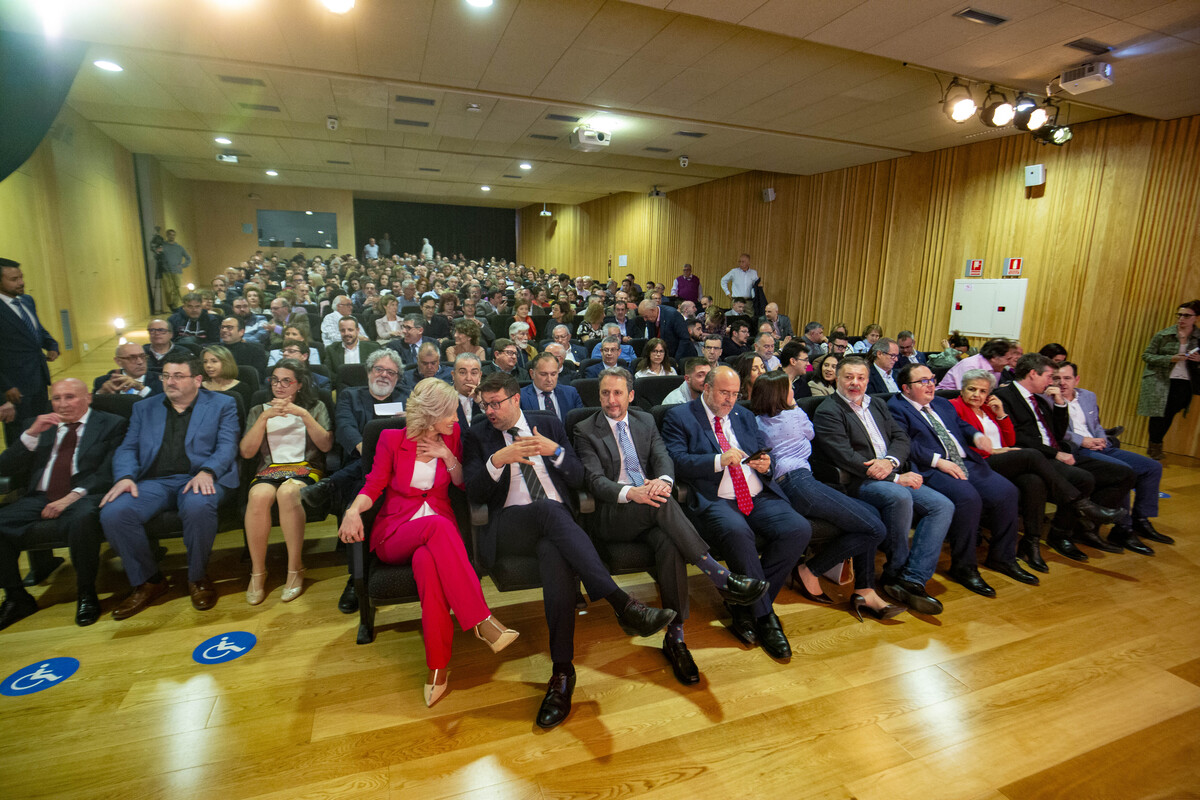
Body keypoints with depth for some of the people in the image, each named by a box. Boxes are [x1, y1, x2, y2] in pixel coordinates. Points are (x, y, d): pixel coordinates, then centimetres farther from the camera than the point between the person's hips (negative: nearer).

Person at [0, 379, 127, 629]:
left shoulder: (111, 424, 7)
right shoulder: (39, 426, 21)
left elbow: (108, 473, -4)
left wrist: (72, 496, -18)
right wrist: (32, 433, -2)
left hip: (83, 497, -5)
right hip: (39, 498, 5)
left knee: (83, 518, -37)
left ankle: (86, 594, -17)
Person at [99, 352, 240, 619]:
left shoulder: (222, 404, 11)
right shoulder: (144, 408, 23)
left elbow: (227, 446, -1)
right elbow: (127, 448, 15)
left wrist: (206, 472, -19)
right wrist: (125, 476, -7)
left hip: (198, 478, -4)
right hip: (154, 482, 4)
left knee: (198, 506, -37)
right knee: (113, 512, -25)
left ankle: (198, 577, -11)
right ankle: (148, 581, -3)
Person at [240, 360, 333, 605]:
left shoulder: (316, 408, 14)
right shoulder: (259, 411, 19)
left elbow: (326, 445, -3)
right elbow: (246, 452, 5)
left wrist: (303, 414, -12)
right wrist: (265, 417, -6)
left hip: (306, 468, -2)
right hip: (269, 470, 2)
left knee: (288, 492, -37)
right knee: (259, 495, -34)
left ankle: (295, 569, -26)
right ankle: (257, 571, -19)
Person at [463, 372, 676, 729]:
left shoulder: (549, 424, 16)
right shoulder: (478, 436, 12)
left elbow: (577, 478, 10)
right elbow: (474, 492, -1)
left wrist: (555, 451, -9)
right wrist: (498, 460, -18)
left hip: (555, 523, 2)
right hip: (509, 525, -1)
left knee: (555, 553, -36)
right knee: (549, 509, -37)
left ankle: (562, 672, -29)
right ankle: (623, 605, -41)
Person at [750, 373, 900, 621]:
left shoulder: (756, 421, 17)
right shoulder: (792, 417, -1)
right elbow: (810, 432, 21)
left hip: (781, 486, 10)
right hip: (798, 482, -9)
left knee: (870, 513, 12)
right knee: (875, 529, -9)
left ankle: (864, 592, 3)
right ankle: (809, 572, 0)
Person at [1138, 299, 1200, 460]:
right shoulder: (1163, 335, -2)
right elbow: (1146, 355, -2)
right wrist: (1171, 358, -15)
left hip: (1184, 383, 2)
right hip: (1159, 381, -2)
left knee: (1170, 414, 3)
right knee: (1159, 414, -1)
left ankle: (1155, 445, 20)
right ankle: (1155, 447, 16)